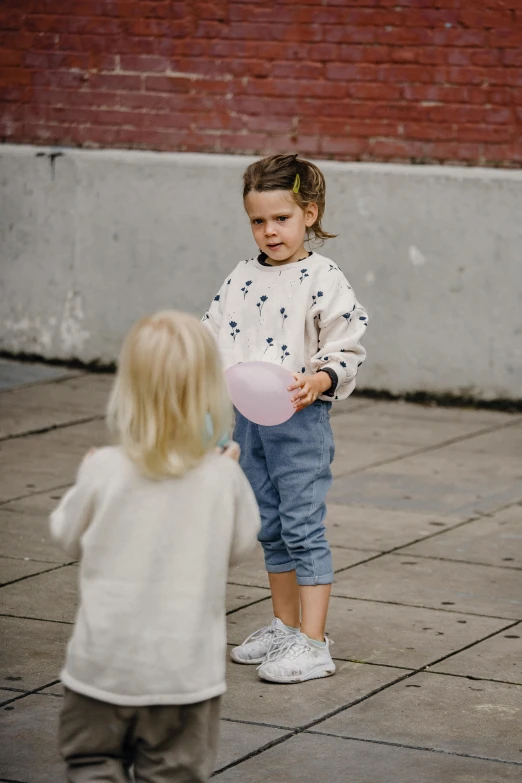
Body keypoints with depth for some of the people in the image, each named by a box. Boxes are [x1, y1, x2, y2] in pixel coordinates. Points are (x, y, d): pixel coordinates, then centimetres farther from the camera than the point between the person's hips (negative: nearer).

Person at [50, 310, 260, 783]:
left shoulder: (103, 471, -14)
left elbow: (68, 536, 2)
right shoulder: (224, 479, -11)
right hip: (187, 668, 1)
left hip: (104, 664, 0)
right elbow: (241, 545, 6)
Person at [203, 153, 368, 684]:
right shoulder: (243, 278, 9)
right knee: (270, 529, 16)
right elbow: (216, 333, 14)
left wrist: (319, 381, -27)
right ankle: (284, 627, 29)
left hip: (299, 420, -7)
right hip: (247, 417, 7)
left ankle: (313, 645, -1)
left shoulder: (323, 280, -9)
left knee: (303, 529, -5)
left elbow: (347, 349, -10)